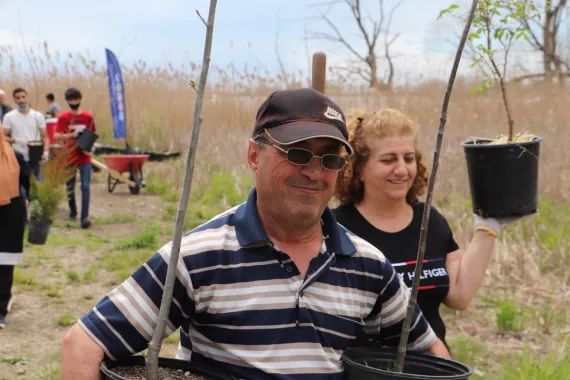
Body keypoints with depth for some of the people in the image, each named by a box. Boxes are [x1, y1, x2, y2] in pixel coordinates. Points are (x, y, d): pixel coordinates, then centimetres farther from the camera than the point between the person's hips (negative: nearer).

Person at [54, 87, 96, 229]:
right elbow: (56, 136, -8)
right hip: (69, 158, 1)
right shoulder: (63, 118, -1)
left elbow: (94, 135, 10)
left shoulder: (88, 117, 2)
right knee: (70, 188, 11)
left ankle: (85, 217, -12)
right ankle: (73, 212, 33)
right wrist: (72, 135, -21)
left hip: (85, 158, -1)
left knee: (85, 186, -10)